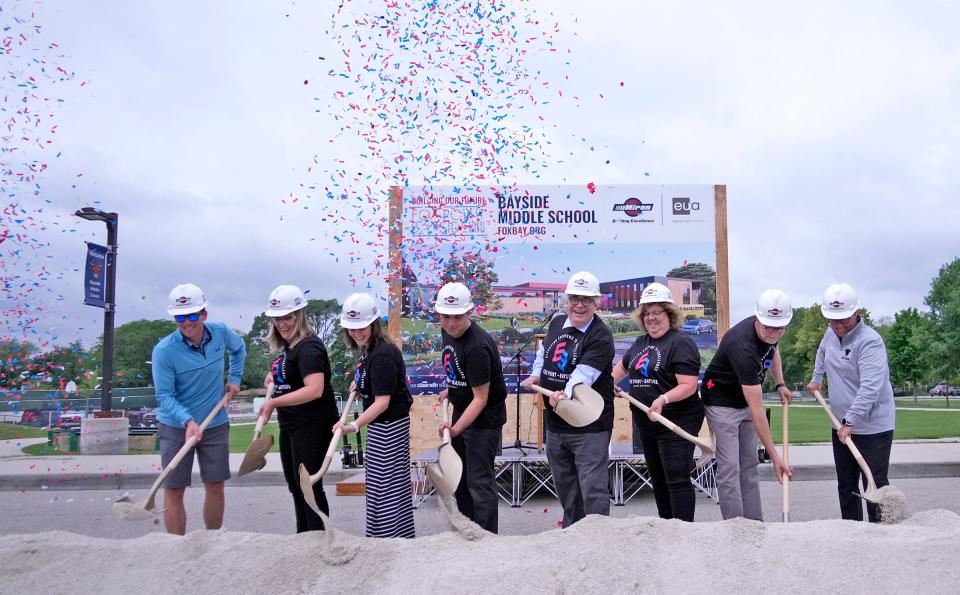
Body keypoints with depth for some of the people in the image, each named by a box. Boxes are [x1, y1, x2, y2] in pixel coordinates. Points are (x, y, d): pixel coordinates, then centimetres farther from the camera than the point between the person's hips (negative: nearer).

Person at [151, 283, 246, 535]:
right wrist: (188, 421, -33)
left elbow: (238, 348, 17)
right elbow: (165, 396, -18)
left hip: (216, 424, 3)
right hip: (176, 427, -3)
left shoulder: (221, 332, -7)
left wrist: (234, 378, 8)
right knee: (173, 491, 0)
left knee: (215, 486, 10)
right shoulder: (164, 351, -19)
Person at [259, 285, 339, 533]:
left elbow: (314, 389, -32)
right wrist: (273, 374, 13)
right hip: (290, 425, 10)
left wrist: (273, 402, -34)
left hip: (313, 426, -10)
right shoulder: (287, 346, 12)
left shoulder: (308, 347, -19)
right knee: (294, 484, 18)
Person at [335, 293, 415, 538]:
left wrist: (355, 424, -38)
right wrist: (359, 383, 12)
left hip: (388, 425, -10)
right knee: (396, 483, 18)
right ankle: (402, 536, 30)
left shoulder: (382, 354, -23)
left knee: (383, 484, -6)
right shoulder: (368, 348, 6)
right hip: (381, 424, 10)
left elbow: (383, 401, -29)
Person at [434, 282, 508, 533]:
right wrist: (451, 390, 8)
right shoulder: (447, 332, -1)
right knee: (460, 476, 18)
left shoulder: (477, 346, -28)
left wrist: (456, 429, -33)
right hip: (461, 411, 9)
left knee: (479, 481, -6)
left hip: (484, 418, -9)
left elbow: (481, 399, -26)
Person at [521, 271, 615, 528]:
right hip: (555, 423, 8)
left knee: (593, 488, -6)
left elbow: (584, 372, -30)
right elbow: (543, 351, 26)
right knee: (564, 485, 21)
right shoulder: (556, 324, 7)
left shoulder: (601, 337, -15)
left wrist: (567, 393, -47)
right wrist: (535, 375, 10)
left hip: (589, 427, -7)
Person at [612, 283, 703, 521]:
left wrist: (664, 399, -36)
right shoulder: (640, 343, 12)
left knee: (677, 481, -9)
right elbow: (622, 366, 31)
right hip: (646, 425, 9)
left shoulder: (681, 343, -12)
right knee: (658, 480, 16)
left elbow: (689, 386, -22)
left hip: (676, 426, -8)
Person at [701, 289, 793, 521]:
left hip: (745, 401, 8)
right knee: (729, 467, -11)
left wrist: (780, 384, 6)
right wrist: (775, 456, -33)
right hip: (722, 403, -8)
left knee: (750, 465, 9)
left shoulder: (771, 333, -12)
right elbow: (757, 411, -35)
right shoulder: (742, 347, -36)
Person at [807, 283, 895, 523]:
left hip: (873, 428, -8)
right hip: (842, 425, 8)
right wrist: (816, 379, 26)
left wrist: (850, 421, -32)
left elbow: (870, 388, -29)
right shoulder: (830, 334, 5)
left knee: (875, 485, -5)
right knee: (846, 485, 15)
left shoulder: (870, 341, -21)